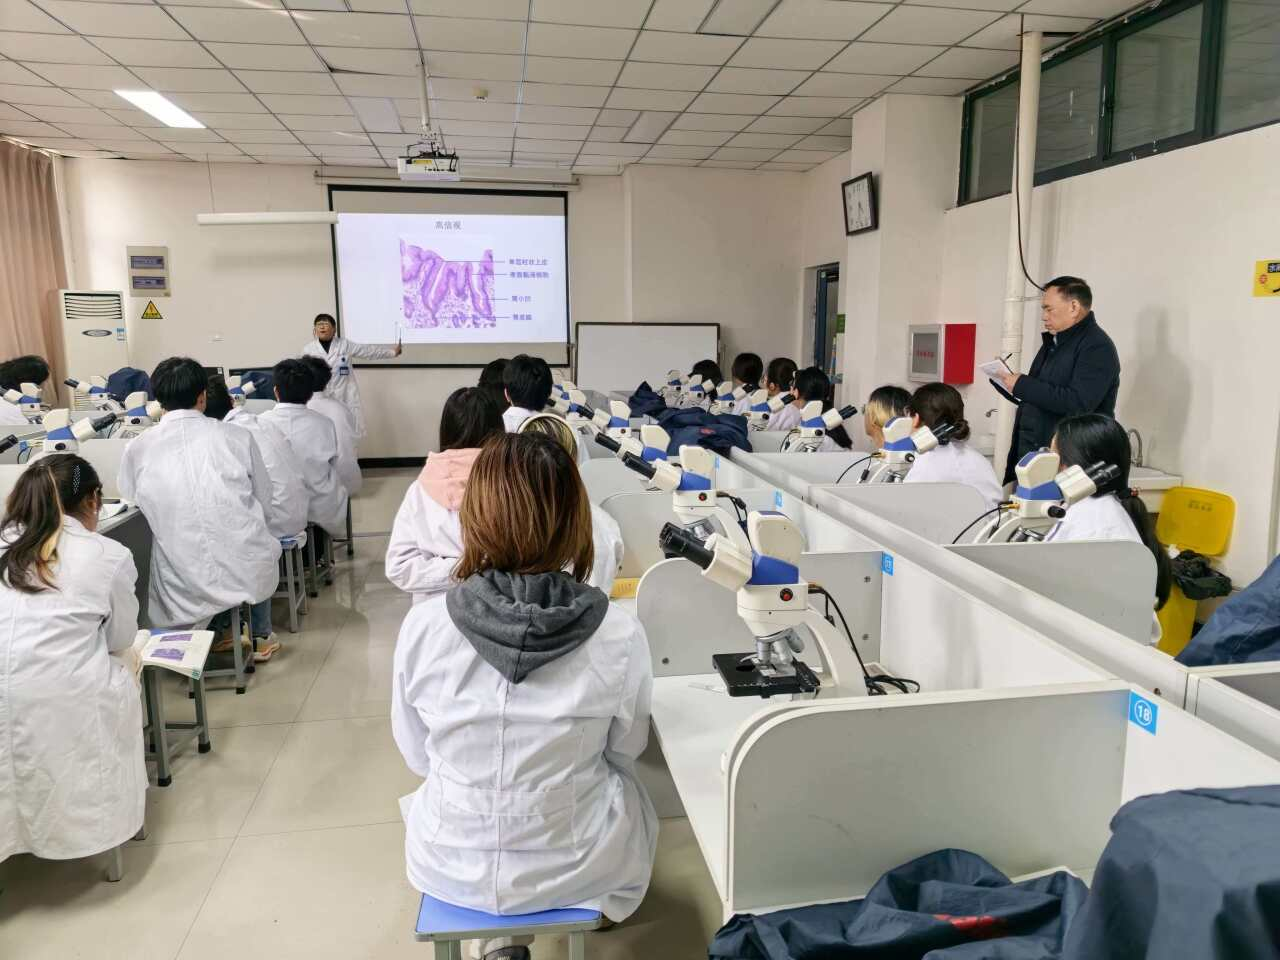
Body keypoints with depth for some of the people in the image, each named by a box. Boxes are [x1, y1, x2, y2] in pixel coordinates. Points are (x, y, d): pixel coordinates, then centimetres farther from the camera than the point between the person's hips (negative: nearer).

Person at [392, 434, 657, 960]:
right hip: (574, 866, -1)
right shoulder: (619, 635, -23)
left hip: (452, 866, 2)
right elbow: (625, 750, -4)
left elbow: (417, 755, -5)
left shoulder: (423, 626, -22)